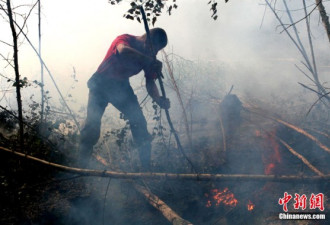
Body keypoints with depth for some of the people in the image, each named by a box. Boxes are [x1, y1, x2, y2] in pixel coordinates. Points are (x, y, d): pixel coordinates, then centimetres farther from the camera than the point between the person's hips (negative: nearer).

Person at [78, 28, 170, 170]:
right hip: (101, 83, -5)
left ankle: (146, 167, -5)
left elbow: (150, 83, -8)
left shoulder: (148, 57, -5)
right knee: (93, 121, -20)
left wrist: (159, 99, -28)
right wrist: (150, 61, -53)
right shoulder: (125, 39, -21)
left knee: (139, 122, -9)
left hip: (121, 86, 5)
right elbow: (123, 50, -46)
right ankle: (83, 164, -17)